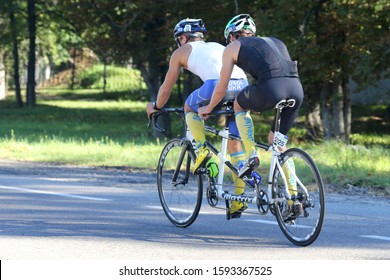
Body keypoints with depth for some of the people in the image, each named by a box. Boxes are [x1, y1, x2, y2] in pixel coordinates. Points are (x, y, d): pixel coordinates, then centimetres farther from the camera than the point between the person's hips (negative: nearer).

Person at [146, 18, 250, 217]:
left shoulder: (181, 52, 24)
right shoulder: (218, 47, 37)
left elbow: (166, 87, 30)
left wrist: (155, 107, 49)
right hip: (243, 85, 5)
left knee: (190, 108, 28)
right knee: (235, 143, 16)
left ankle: (203, 152, 10)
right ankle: (240, 196, 11)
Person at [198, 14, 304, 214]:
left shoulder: (233, 48, 20)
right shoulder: (274, 42, 35)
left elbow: (222, 87, 24)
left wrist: (209, 108, 42)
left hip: (271, 88, -5)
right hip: (296, 88, 5)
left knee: (240, 104, 28)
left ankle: (251, 156, 13)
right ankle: (293, 198, 16)